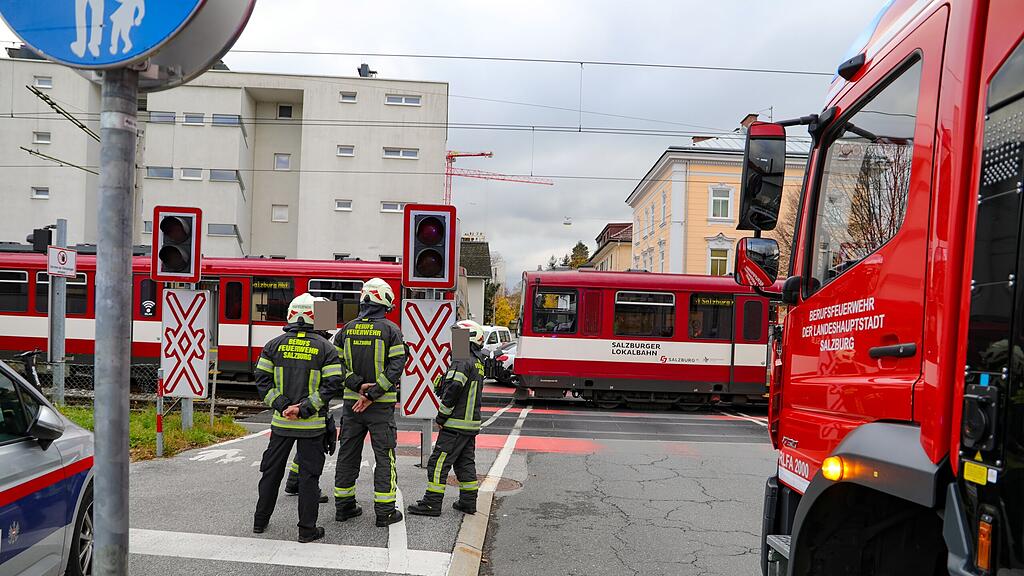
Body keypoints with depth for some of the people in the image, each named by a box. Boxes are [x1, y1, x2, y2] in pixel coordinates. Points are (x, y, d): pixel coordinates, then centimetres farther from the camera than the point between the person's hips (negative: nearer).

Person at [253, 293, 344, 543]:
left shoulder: (274, 345, 1)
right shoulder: (325, 348, -5)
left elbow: (262, 379, -3)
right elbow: (333, 384, -12)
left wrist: (282, 405, -6)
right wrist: (305, 409, -11)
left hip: (281, 422, 2)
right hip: (311, 425, -2)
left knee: (271, 471, 17)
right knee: (309, 475, 5)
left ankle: (260, 521, 29)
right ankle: (307, 529, 9)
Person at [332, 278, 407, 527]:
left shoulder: (347, 329, 5)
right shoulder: (391, 330, -8)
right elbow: (396, 367, -16)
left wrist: (359, 385, -8)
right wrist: (372, 395, -16)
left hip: (351, 402, 4)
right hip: (381, 405, -4)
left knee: (348, 454, 14)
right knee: (384, 456, 3)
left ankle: (343, 506, 23)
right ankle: (385, 512, 6)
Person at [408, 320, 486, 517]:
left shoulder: (463, 361, -16)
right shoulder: (477, 363, 14)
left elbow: (452, 391, -21)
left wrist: (441, 418, -13)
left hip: (456, 424, -9)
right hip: (472, 423, 9)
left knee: (438, 463, -3)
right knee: (465, 463, 15)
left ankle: (432, 503, 0)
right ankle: (468, 502, 19)